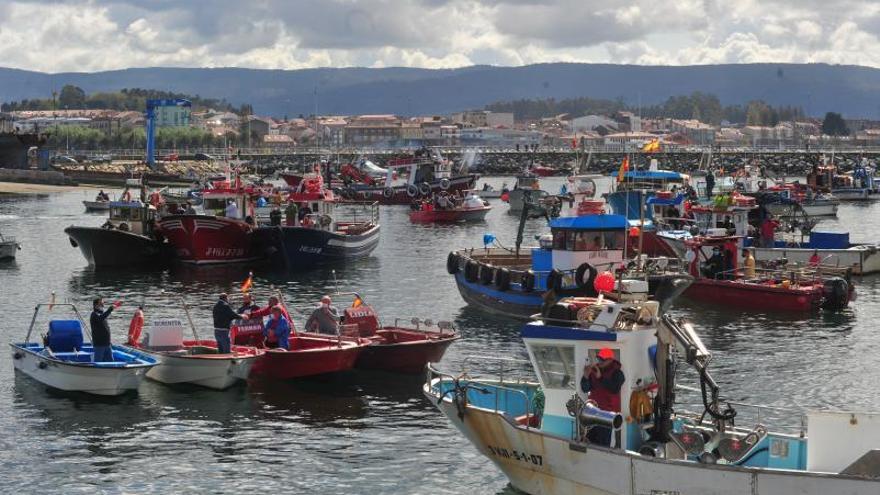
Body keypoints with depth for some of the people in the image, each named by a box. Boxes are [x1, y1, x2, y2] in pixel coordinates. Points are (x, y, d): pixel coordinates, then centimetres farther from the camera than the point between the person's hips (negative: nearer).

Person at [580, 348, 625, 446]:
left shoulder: (617, 373, -6)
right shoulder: (594, 371, 7)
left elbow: (615, 389, -23)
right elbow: (585, 389, 6)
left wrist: (600, 377, -26)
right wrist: (586, 375, -12)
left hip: (608, 412, -6)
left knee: (603, 443, -12)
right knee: (590, 440, 9)